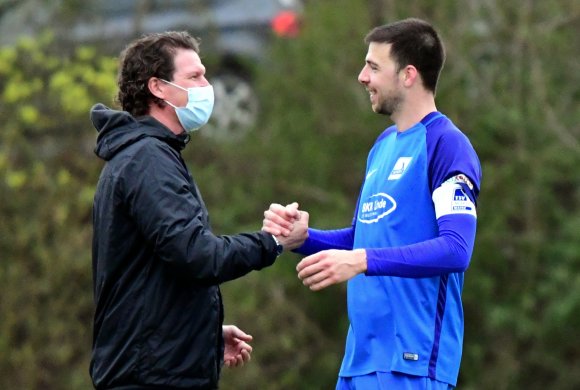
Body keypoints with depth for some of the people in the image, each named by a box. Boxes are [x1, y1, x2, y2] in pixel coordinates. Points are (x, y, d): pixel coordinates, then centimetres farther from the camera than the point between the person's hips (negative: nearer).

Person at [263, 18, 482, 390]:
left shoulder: (447, 145, -10)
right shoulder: (384, 145, 17)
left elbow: (455, 249, -21)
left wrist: (361, 261, -28)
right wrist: (301, 236, 7)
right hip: (362, 356, 9)